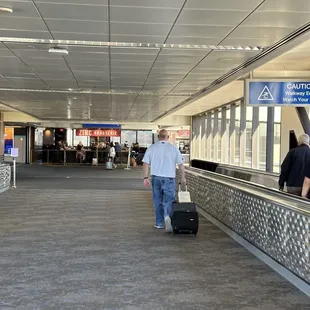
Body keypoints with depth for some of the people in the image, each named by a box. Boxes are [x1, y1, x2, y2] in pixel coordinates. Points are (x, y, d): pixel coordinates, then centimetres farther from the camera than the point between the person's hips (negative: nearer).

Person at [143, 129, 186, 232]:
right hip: (169, 178, -2)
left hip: (156, 177, 2)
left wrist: (146, 177, 2)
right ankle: (167, 216, -26)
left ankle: (159, 223, 18)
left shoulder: (152, 148, 3)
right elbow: (181, 164, 0)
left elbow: (146, 163, -1)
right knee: (169, 200, 0)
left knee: (158, 201, 11)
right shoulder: (173, 148, 0)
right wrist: (183, 177, 10)